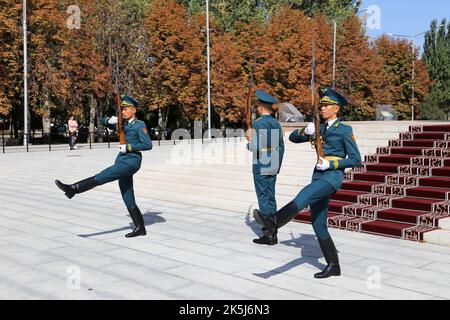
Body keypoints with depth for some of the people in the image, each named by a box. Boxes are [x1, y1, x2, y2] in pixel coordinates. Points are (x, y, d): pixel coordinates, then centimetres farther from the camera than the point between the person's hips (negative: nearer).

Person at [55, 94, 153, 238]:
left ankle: (73, 189, -31)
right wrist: (110, 120, 3)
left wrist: (128, 147, -14)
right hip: (122, 161, 8)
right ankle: (140, 228, 8)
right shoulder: (123, 124, 20)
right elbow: (102, 121, 26)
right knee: (128, 200, 5)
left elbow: (148, 145, -10)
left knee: (102, 176, -23)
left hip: (132, 161, -8)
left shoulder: (140, 125, 0)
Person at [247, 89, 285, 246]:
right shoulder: (276, 124, 8)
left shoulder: (258, 123, -13)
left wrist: (249, 142, 3)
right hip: (273, 165, 7)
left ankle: (268, 234, 3)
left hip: (260, 166, -7)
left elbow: (255, 147, -19)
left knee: (263, 199, -1)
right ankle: (273, 234, 18)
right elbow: (281, 147, 12)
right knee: (271, 198, 12)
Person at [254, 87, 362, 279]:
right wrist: (305, 131, -4)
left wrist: (330, 164, -14)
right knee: (318, 225, 4)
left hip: (333, 177, -7)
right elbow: (293, 138, 17)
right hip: (318, 177, 7)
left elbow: (356, 159, -2)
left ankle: (273, 223, -54)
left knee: (304, 196, -35)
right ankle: (333, 266, 12)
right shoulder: (319, 129, 19)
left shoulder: (345, 130, 1)